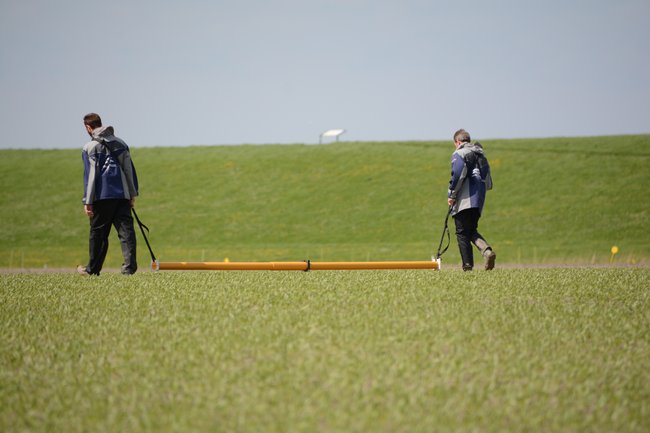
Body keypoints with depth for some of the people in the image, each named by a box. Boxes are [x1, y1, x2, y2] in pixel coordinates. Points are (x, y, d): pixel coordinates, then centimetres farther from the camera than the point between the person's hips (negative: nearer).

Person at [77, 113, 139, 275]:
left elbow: (90, 175, -7)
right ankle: (129, 266, -13)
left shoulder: (89, 148, -2)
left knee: (98, 232, 7)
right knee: (126, 230, -2)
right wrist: (133, 194, 17)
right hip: (122, 195, 4)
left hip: (102, 196, -4)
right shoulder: (120, 143, 14)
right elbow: (130, 169, 13)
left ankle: (92, 269, 17)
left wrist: (87, 201, -7)